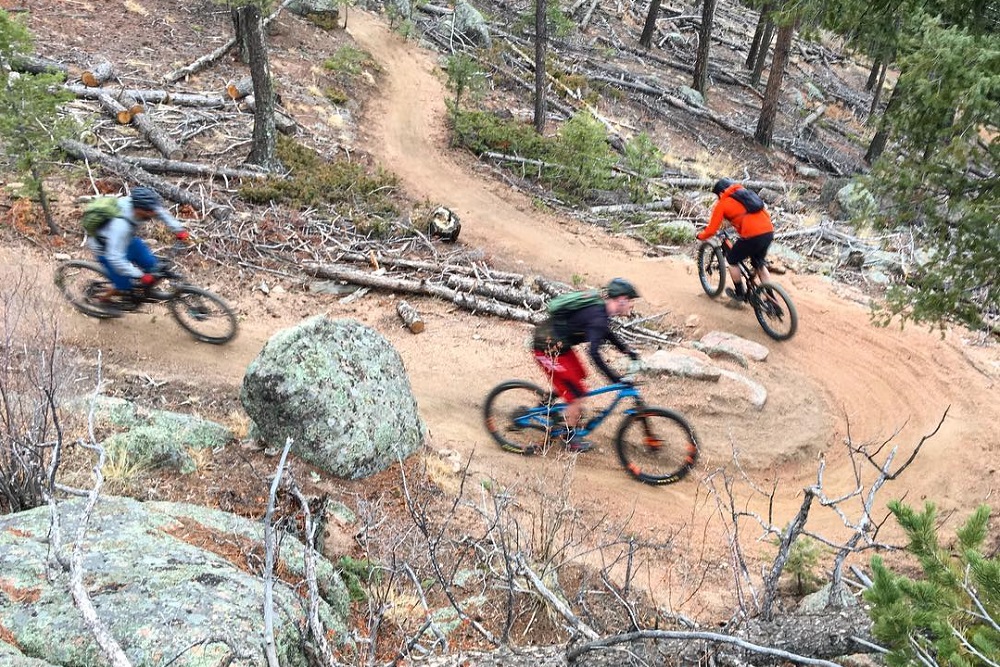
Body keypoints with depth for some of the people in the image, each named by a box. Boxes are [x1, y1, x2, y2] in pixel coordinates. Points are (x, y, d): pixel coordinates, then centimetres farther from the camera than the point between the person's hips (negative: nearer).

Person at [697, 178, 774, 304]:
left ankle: (740, 294, 29)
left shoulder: (722, 203, 7)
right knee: (759, 264, 27)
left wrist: (700, 236, 26)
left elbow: (712, 230, 7)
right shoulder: (746, 193, 25)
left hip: (752, 236, -7)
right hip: (769, 232, 7)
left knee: (732, 260, 19)